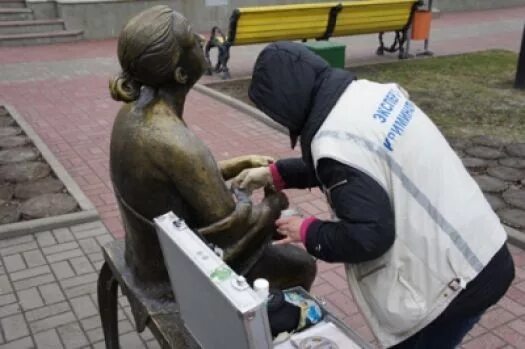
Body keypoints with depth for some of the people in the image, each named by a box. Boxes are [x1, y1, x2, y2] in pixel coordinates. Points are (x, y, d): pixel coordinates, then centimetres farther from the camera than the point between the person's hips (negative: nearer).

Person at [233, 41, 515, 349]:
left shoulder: (335, 142, -26)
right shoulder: (368, 92, 2)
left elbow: (368, 235, -25)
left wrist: (308, 232, -7)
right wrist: (274, 173, 19)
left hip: (456, 277, -8)